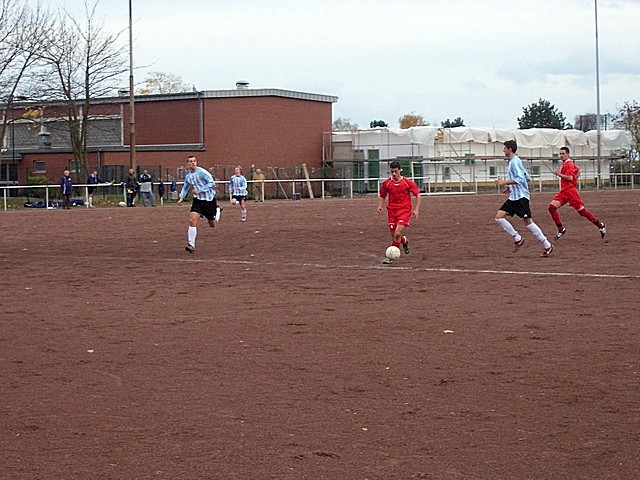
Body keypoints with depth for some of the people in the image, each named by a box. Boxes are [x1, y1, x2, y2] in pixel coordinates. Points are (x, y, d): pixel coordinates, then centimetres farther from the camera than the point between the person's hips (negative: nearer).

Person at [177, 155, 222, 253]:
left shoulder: (202, 172, -15)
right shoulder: (188, 176, 4)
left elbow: (211, 183, -18)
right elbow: (185, 187, 22)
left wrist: (199, 190, -23)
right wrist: (181, 197, 5)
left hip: (209, 200, -4)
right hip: (198, 200, 4)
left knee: (212, 225, 10)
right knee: (192, 220, -18)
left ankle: (217, 211, 44)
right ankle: (191, 245, -17)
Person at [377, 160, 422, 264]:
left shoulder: (408, 182, -3)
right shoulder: (386, 183, 3)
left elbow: (418, 195, 3)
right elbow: (382, 196, 15)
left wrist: (416, 209, -5)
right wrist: (380, 206, -4)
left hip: (404, 210, -3)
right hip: (392, 210, 3)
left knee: (397, 234, -18)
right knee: (393, 235, 4)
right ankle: (405, 241, 38)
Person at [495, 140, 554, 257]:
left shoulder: (515, 161, -12)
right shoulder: (512, 161, 18)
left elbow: (520, 179, -23)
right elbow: (527, 177, 24)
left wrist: (504, 182, -21)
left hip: (521, 196, -10)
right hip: (513, 197, 10)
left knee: (528, 221, -10)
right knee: (499, 217, 0)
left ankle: (547, 246, -3)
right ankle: (518, 238, 5)